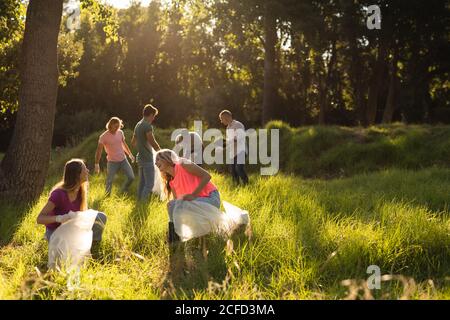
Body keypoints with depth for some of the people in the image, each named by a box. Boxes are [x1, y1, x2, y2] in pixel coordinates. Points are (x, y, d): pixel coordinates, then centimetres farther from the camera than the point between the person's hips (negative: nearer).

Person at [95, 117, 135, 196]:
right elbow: (99, 151, -13)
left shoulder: (120, 132, 1)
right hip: (112, 162, -5)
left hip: (123, 160, 5)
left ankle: (124, 192, 24)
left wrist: (130, 154, 24)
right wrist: (97, 164, -17)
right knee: (109, 181, -4)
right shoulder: (103, 137, -14)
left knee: (131, 177, 1)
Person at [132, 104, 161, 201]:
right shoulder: (148, 126, -16)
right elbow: (153, 142, -18)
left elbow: (133, 142, 23)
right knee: (149, 184, -8)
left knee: (142, 183, 14)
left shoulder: (138, 125, 13)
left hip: (140, 158, 9)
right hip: (147, 159, -9)